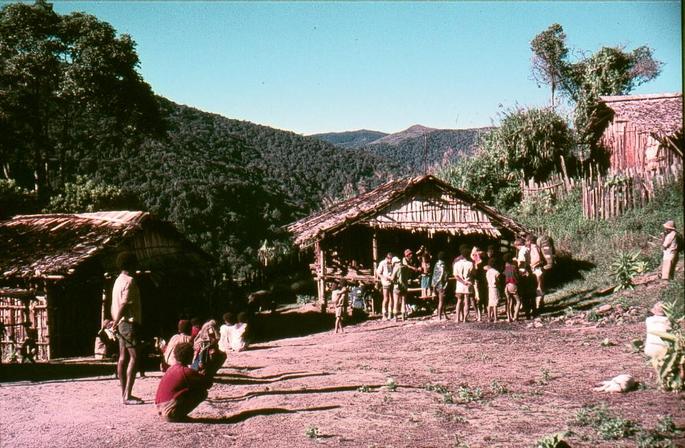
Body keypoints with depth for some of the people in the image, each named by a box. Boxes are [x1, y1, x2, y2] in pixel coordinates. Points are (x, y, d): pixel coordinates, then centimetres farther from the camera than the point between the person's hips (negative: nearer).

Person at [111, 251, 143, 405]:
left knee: (123, 358, 10)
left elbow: (114, 306, 18)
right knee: (134, 358, -10)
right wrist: (116, 322, -17)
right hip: (130, 322, -10)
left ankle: (124, 393, 13)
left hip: (121, 324, 10)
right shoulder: (129, 281, -13)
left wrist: (116, 321, 18)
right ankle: (128, 395, -13)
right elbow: (124, 304, -22)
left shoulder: (118, 280, 16)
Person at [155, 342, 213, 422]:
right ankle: (180, 415, -4)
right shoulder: (187, 372, -12)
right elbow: (208, 383, -3)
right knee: (203, 393, -3)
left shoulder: (172, 368, 12)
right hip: (171, 413, -8)